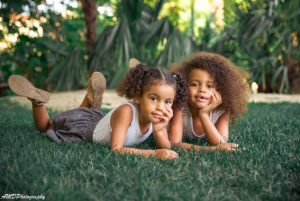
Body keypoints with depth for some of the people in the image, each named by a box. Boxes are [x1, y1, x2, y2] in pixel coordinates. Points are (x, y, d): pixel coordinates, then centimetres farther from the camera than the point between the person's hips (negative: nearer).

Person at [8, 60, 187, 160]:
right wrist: (153, 153, -57)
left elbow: (167, 148, -23)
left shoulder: (158, 116, -24)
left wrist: (158, 129, -42)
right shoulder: (126, 111, -43)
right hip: (87, 127, -6)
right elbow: (116, 149, -46)